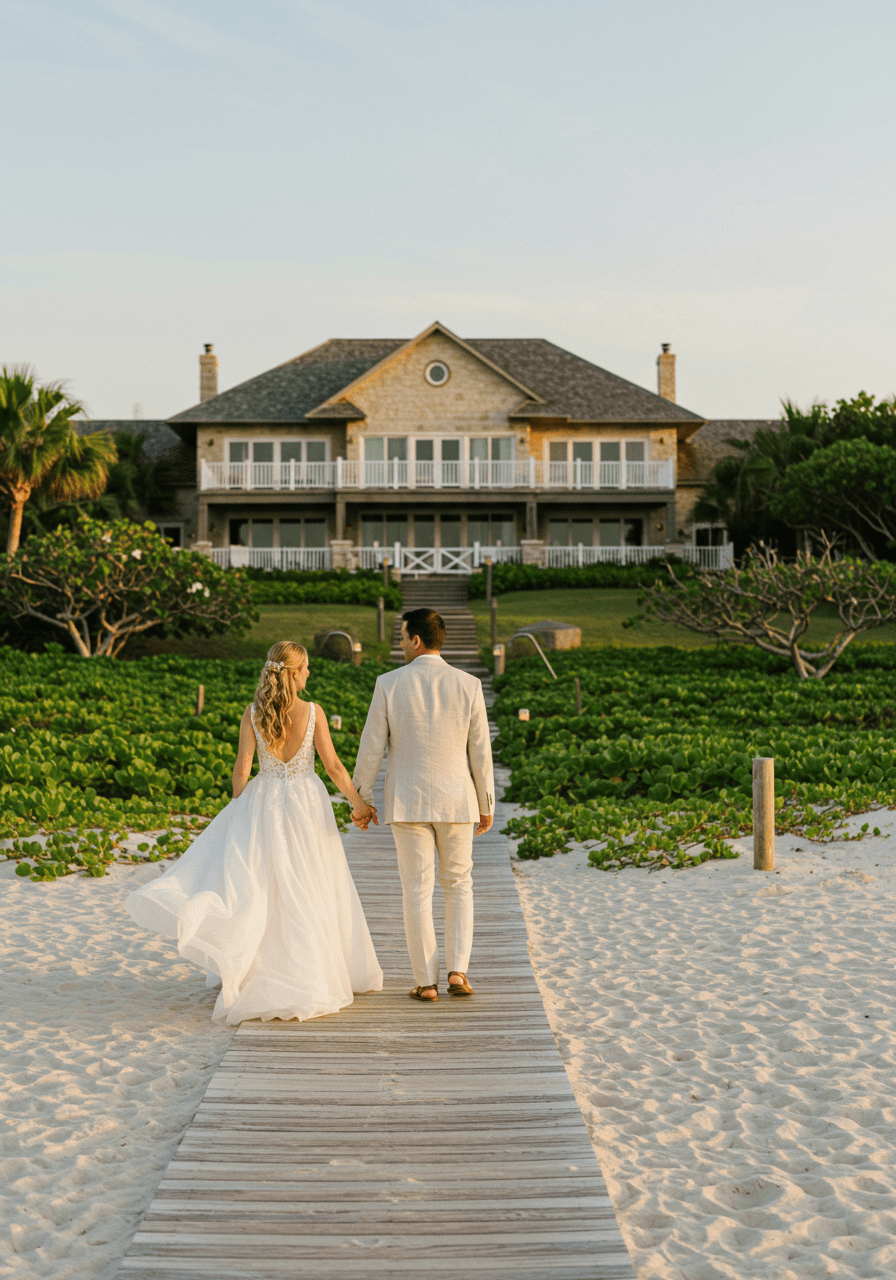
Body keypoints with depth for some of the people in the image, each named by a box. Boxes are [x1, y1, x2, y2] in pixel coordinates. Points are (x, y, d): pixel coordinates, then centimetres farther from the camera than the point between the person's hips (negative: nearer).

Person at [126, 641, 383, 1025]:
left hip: (264, 801, 1)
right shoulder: (313, 712, -10)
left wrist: (238, 811, 10)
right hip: (307, 805, -1)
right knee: (308, 892, 9)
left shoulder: (252, 713, -5)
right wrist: (358, 803, 5)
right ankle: (312, 979, 15)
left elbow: (242, 768, -4)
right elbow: (333, 766, -7)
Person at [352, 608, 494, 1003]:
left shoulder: (389, 684, -8)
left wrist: (362, 800, 6)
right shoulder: (468, 685, -5)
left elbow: (372, 747, -5)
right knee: (459, 886, 16)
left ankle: (426, 982, 9)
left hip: (407, 801, -1)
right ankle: (457, 970, 6)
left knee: (417, 891, 7)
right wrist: (486, 805, 9)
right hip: (456, 800, 1)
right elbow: (480, 751, -1)